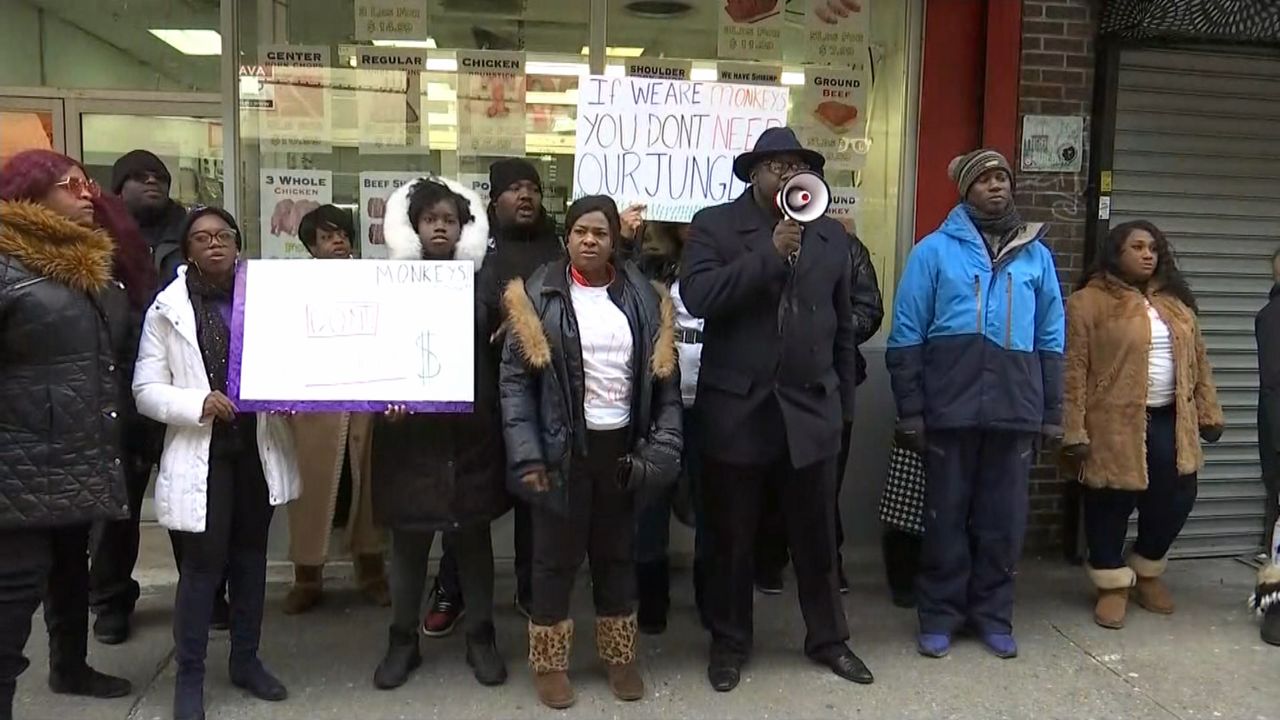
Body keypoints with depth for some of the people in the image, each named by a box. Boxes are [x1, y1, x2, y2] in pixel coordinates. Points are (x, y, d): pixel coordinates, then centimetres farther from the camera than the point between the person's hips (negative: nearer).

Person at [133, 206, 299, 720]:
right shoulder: (168, 309, -2)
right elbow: (146, 389, -3)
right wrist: (197, 403, -19)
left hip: (258, 446, 3)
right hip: (201, 452, -3)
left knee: (250, 556, 14)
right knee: (202, 563, -1)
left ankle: (246, 659, 29)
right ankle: (190, 674, 17)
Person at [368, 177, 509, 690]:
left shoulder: (482, 281, 4)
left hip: (471, 431, 1)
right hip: (410, 431, 0)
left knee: (473, 536, 11)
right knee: (408, 539, 10)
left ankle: (481, 637, 26)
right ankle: (403, 640, 26)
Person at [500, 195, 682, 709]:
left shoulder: (644, 299, 3)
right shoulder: (537, 296, -5)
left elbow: (664, 378, 5)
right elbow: (514, 381, -7)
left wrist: (664, 447, -5)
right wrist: (527, 456, -15)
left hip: (622, 447, 3)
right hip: (563, 449, -2)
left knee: (617, 553, 15)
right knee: (556, 557, 7)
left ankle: (620, 656, 31)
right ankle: (549, 662, 24)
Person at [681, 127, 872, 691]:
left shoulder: (832, 236, 9)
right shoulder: (714, 225, -2)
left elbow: (843, 326, 13)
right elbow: (697, 297, -18)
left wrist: (844, 403, 12)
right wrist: (769, 253, -20)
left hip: (811, 410, 3)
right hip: (737, 410, -3)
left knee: (817, 537, 13)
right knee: (732, 538, 10)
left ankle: (828, 639, 32)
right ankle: (730, 643, 28)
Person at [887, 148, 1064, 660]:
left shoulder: (1036, 254, 11)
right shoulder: (935, 250, 1)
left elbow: (1051, 340, 13)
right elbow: (906, 337, -2)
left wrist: (1052, 413, 9)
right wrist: (910, 410, -6)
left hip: (1016, 408, 3)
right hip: (951, 405, -2)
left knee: (1004, 517, 10)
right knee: (946, 513, 7)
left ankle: (992, 613, 25)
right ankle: (939, 615, 19)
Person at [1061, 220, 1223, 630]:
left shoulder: (1176, 303, 14)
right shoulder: (1090, 301, -7)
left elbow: (1198, 362, 18)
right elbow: (1073, 370, -11)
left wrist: (1208, 414, 12)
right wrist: (1074, 431, -16)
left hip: (1170, 423, 6)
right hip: (1114, 425, -6)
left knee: (1174, 501, 9)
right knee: (1111, 505, 3)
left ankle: (1148, 573, 32)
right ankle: (1113, 585, 20)